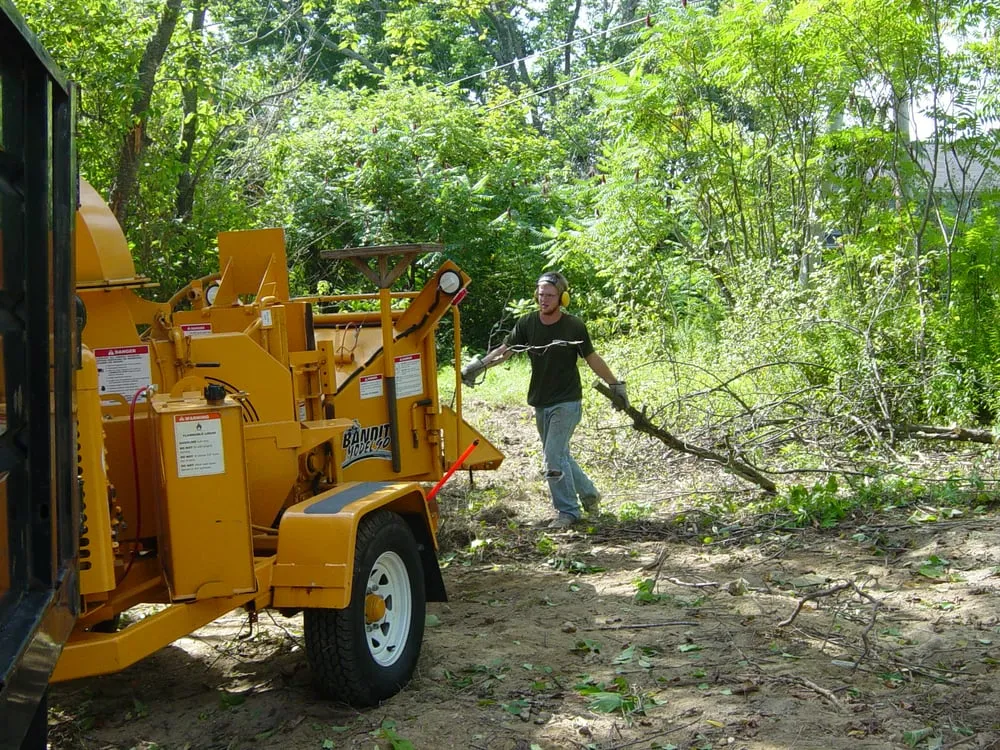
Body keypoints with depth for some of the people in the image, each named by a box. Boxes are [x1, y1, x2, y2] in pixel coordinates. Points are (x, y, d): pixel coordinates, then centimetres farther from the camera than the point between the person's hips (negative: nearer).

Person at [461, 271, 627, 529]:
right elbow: (504, 350, -6)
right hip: (541, 402, 5)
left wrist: (615, 384, 6)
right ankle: (588, 493, 35)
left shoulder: (574, 326, -9)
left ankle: (567, 510, -1)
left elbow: (592, 359, 1)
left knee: (554, 457, -13)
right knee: (559, 455, 15)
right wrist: (478, 365, -22)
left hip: (567, 402, -5)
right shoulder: (527, 324, 0)